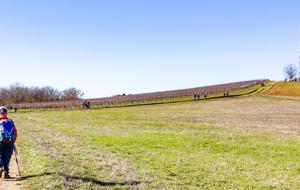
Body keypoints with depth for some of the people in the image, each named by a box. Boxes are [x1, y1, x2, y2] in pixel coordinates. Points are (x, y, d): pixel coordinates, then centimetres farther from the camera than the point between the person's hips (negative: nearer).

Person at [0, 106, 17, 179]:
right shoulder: (11, 122, 10)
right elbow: (15, 132, 10)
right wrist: (13, 141, 19)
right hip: (10, 143, 2)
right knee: (7, 158, 10)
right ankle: (6, 173, 6)